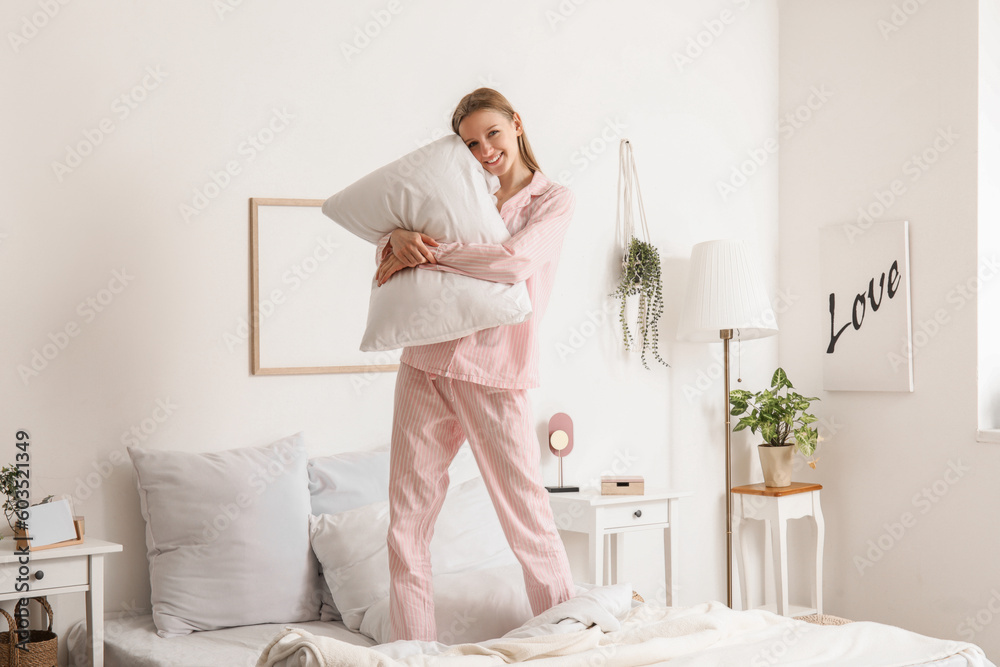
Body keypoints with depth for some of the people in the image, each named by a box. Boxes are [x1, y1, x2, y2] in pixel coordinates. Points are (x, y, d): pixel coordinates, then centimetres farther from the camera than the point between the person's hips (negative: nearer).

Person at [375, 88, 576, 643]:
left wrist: (425, 254, -13)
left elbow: (514, 261, -17)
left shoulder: (553, 200, 1)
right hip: (426, 364, 5)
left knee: (528, 519, -1)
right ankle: (414, 651, 14)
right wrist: (398, 238, -13)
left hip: (495, 373, -5)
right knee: (406, 523, 5)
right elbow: (394, 227, 12)